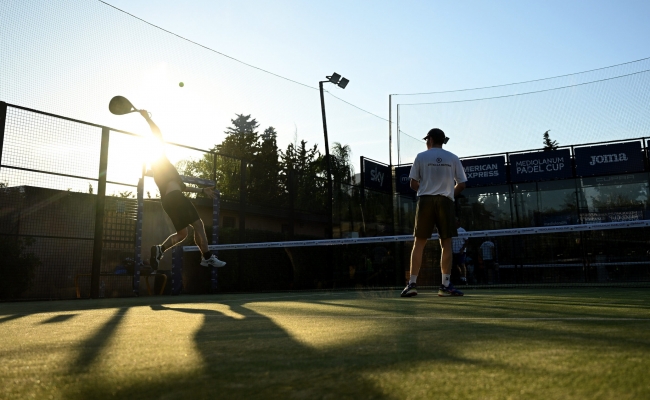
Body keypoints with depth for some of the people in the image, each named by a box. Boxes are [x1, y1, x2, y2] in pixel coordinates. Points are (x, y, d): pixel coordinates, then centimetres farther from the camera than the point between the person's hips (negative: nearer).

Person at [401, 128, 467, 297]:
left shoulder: (421, 157, 6)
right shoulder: (453, 158, 10)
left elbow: (413, 184, 4)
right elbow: (461, 184, 6)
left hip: (425, 201, -1)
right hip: (446, 201, 1)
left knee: (419, 243, 2)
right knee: (446, 243, 3)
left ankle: (412, 283, 1)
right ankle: (446, 285, 1)